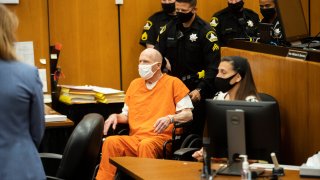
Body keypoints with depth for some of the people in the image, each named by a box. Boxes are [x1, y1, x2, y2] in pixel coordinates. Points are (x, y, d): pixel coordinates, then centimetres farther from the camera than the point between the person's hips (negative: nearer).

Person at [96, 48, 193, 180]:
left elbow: (188, 114, 1)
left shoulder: (173, 82, 6)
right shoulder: (135, 84, 23)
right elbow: (126, 115, 26)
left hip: (160, 138, -4)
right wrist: (116, 116, 3)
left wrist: (170, 118, -18)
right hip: (135, 138, 4)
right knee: (110, 142, -26)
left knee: (146, 145, -39)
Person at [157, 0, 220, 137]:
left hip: (195, 90, -4)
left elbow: (213, 65, -14)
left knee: (193, 131, 2)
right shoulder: (169, 28, 5)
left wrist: (200, 89, -23)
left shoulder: (205, 31, -9)